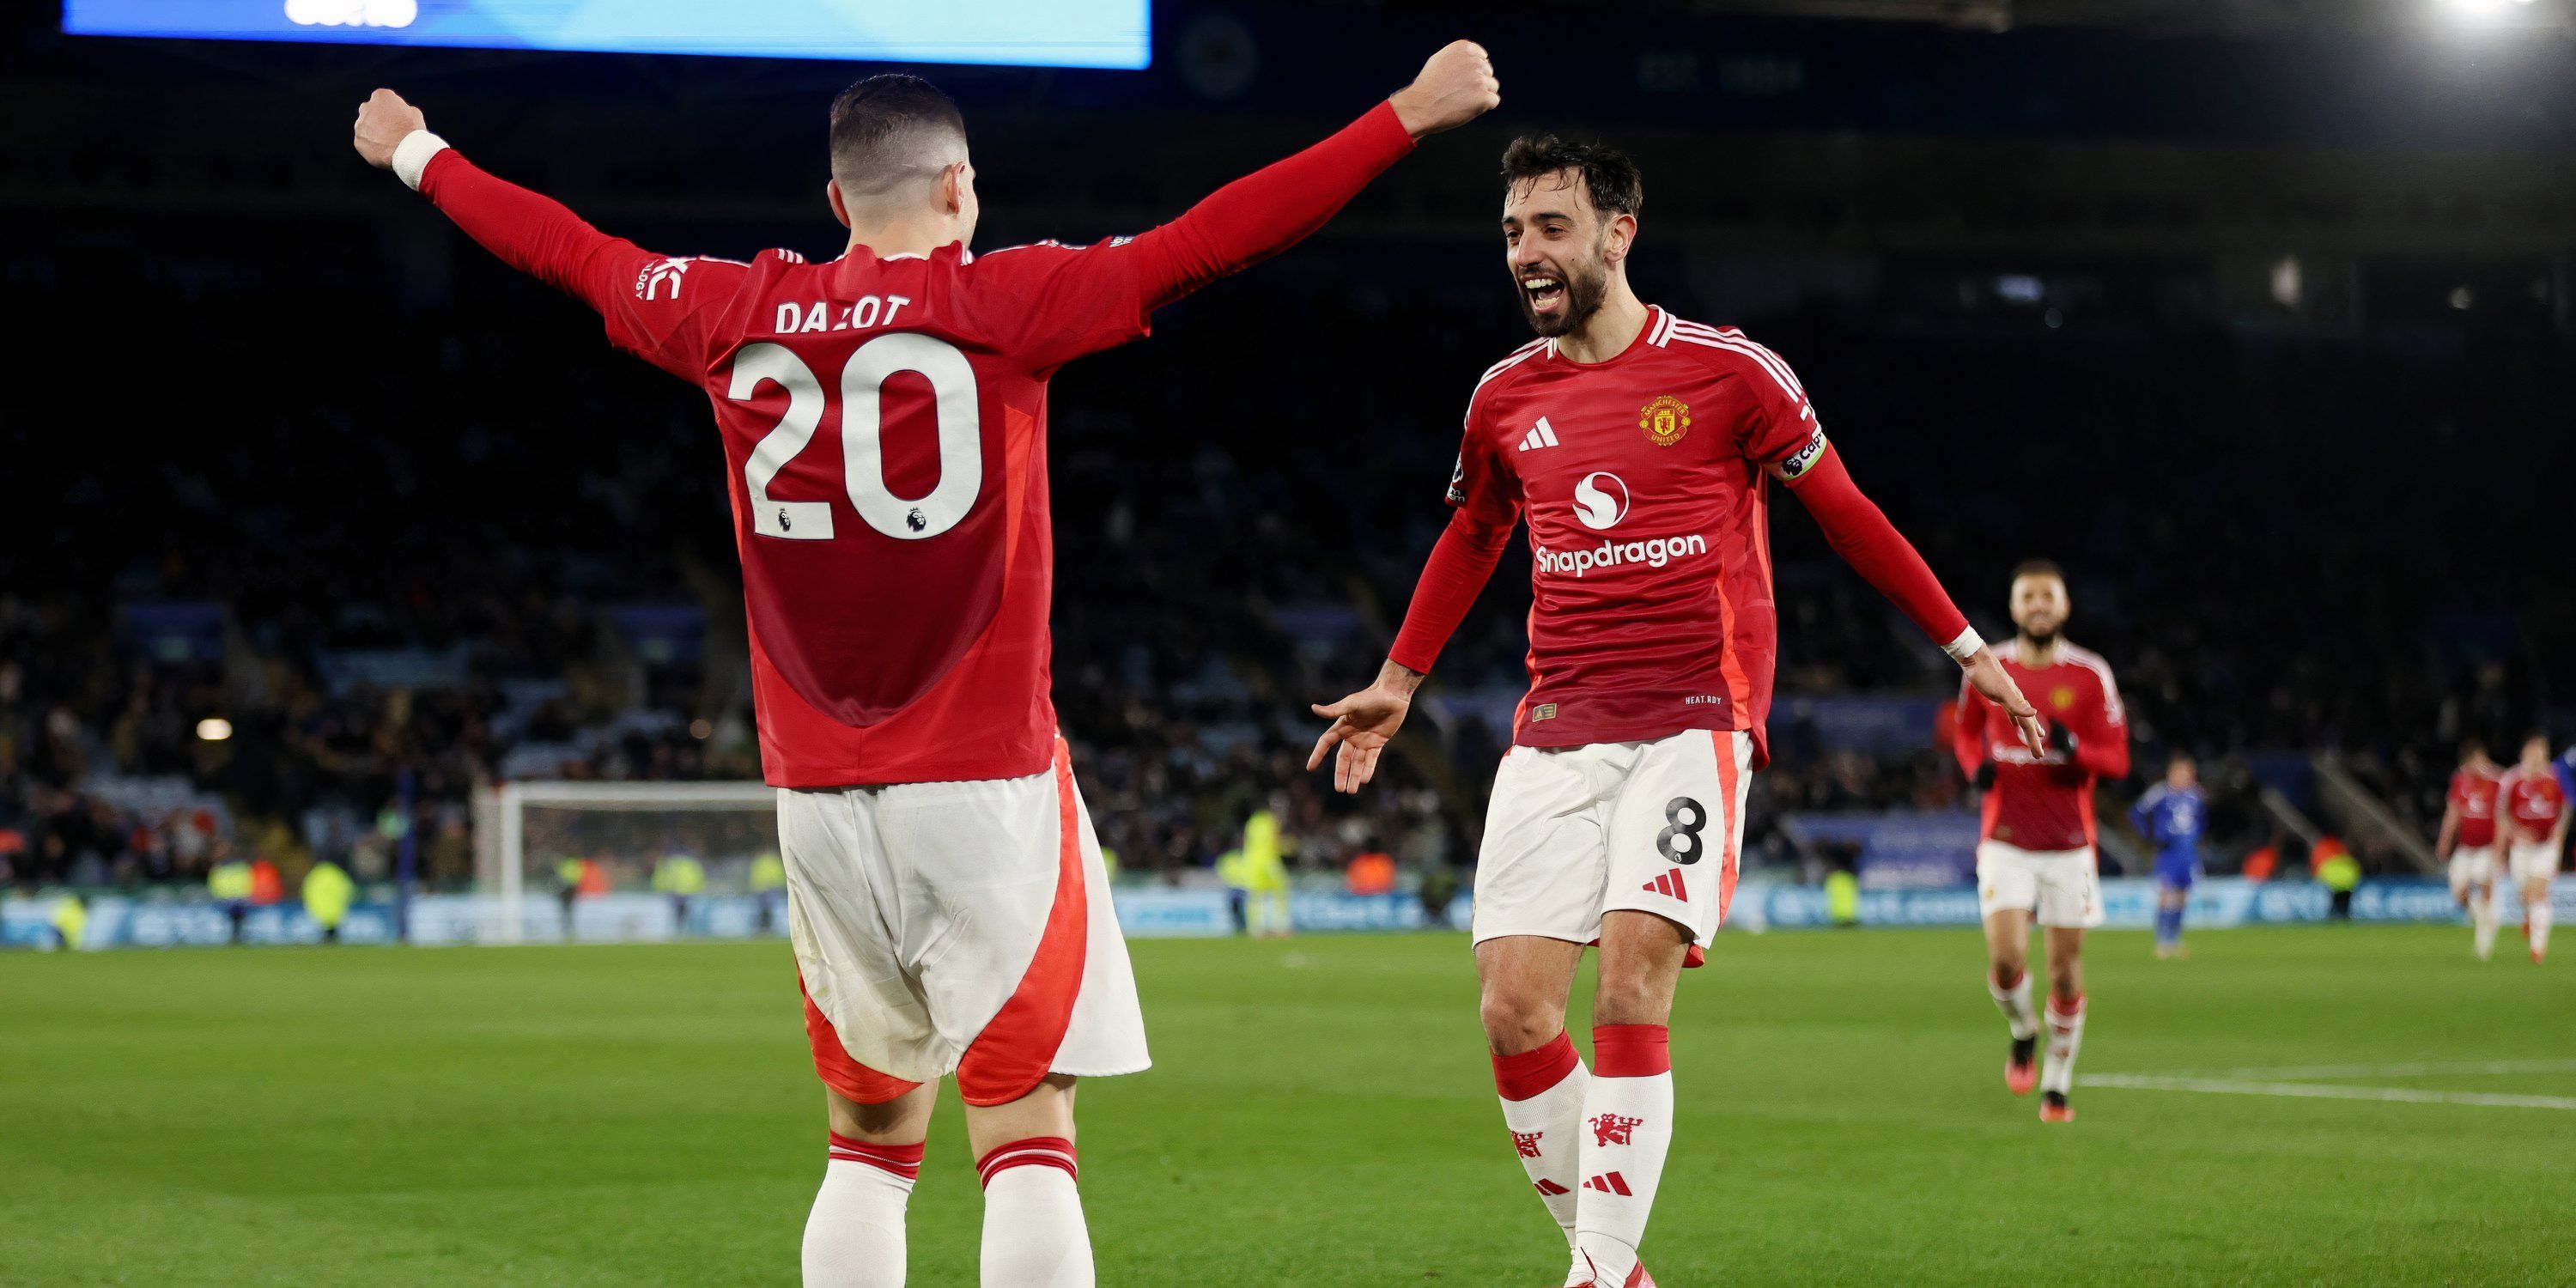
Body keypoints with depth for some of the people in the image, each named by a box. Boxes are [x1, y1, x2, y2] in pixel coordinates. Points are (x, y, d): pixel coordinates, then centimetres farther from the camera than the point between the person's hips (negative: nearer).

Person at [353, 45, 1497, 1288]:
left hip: (816, 800, 5)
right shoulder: (1003, 302, -6)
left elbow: (567, 251, 21)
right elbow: (1207, 243, -7)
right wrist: (1409, 114, -2)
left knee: (869, 1138, 14)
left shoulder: (736, 316, 6)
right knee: (1026, 1135, -6)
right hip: (983, 788, -5)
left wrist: (419, 157, 38)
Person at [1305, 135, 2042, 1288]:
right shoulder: (1506, 397, 11)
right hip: (1555, 733, 4)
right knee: (1514, 1010, -7)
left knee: (1630, 990, -19)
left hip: (1694, 719, -4)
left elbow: (1845, 513, 7)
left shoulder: (1729, 373, -2)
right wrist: (1397, 682, 32)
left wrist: (1965, 646, 10)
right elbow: (1471, 537, 29)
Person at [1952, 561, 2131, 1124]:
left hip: (2069, 844, 0)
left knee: (2065, 967, 0)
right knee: (2006, 961, -15)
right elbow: (1966, 729, 20)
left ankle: (2057, 1086, 15)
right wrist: (1976, 765, -2)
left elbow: (2117, 760, -4)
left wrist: (2075, 749, -25)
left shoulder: (2091, 675, -3)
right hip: (2005, 840, 0)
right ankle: (2022, 1033, 17)